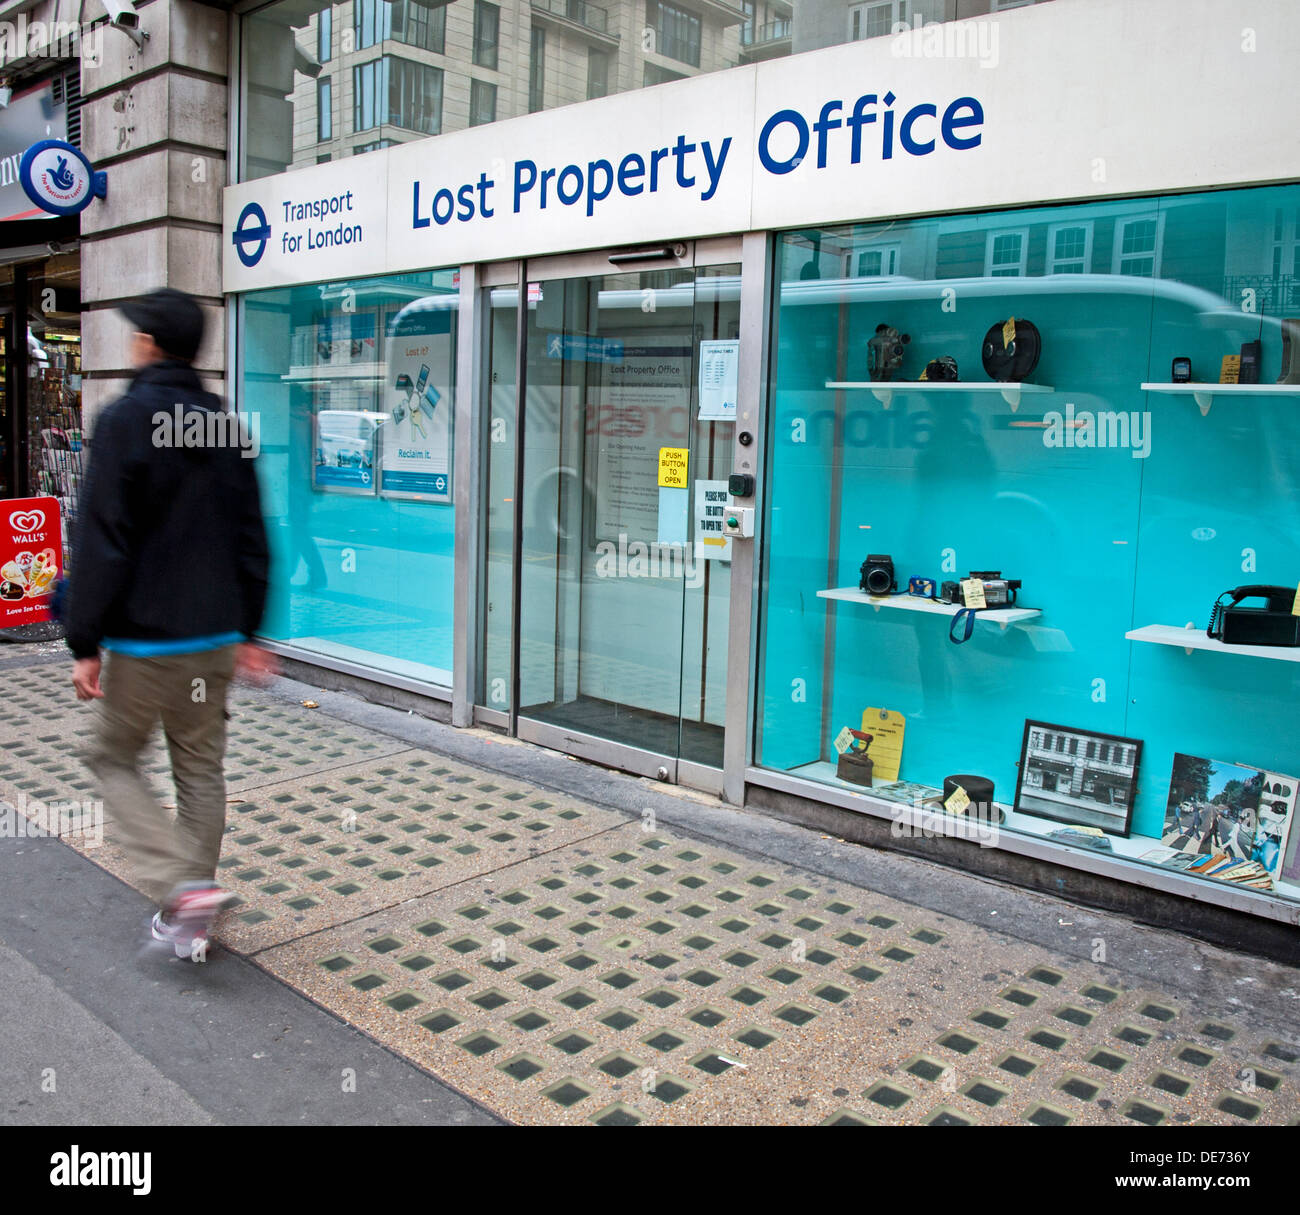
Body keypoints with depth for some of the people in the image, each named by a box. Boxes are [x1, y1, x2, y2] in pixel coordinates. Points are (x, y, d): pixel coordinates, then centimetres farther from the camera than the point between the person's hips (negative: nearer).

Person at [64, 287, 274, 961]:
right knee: (201, 767, 13)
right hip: (215, 636, 6)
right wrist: (248, 631, 18)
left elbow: (101, 543, -16)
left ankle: (182, 884, -5)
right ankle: (190, 918, 22)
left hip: (143, 639, -5)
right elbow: (251, 540, 11)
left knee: (114, 757, 12)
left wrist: (85, 643, -10)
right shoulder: (227, 425, 7)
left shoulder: (123, 420, -11)